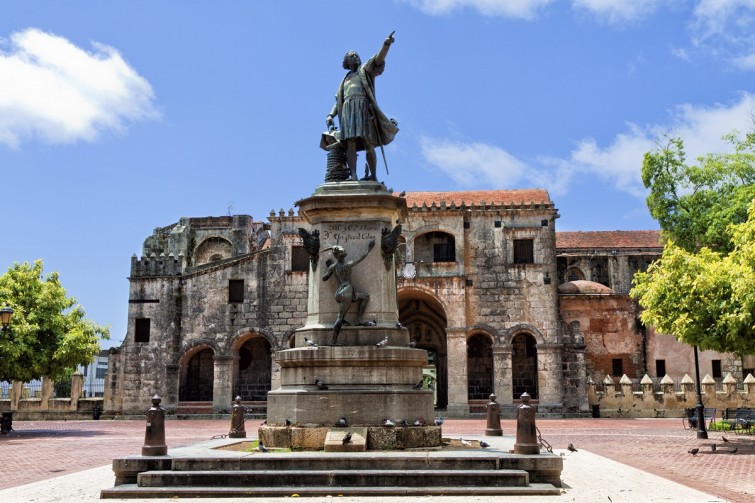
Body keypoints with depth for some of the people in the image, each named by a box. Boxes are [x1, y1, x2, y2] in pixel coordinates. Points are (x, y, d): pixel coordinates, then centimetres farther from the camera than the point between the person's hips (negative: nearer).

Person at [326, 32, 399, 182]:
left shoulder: (366, 69, 20)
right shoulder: (345, 81, 32)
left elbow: (379, 59, 1)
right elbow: (338, 101, 25)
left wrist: (386, 44, -17)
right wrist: (330, 116, 8)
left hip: (363, 107, -3)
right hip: (348, 109, 3)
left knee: (368, 143, -10)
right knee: (351, 142, -15)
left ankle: (373, 175, -6)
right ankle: (353, 175, -27)